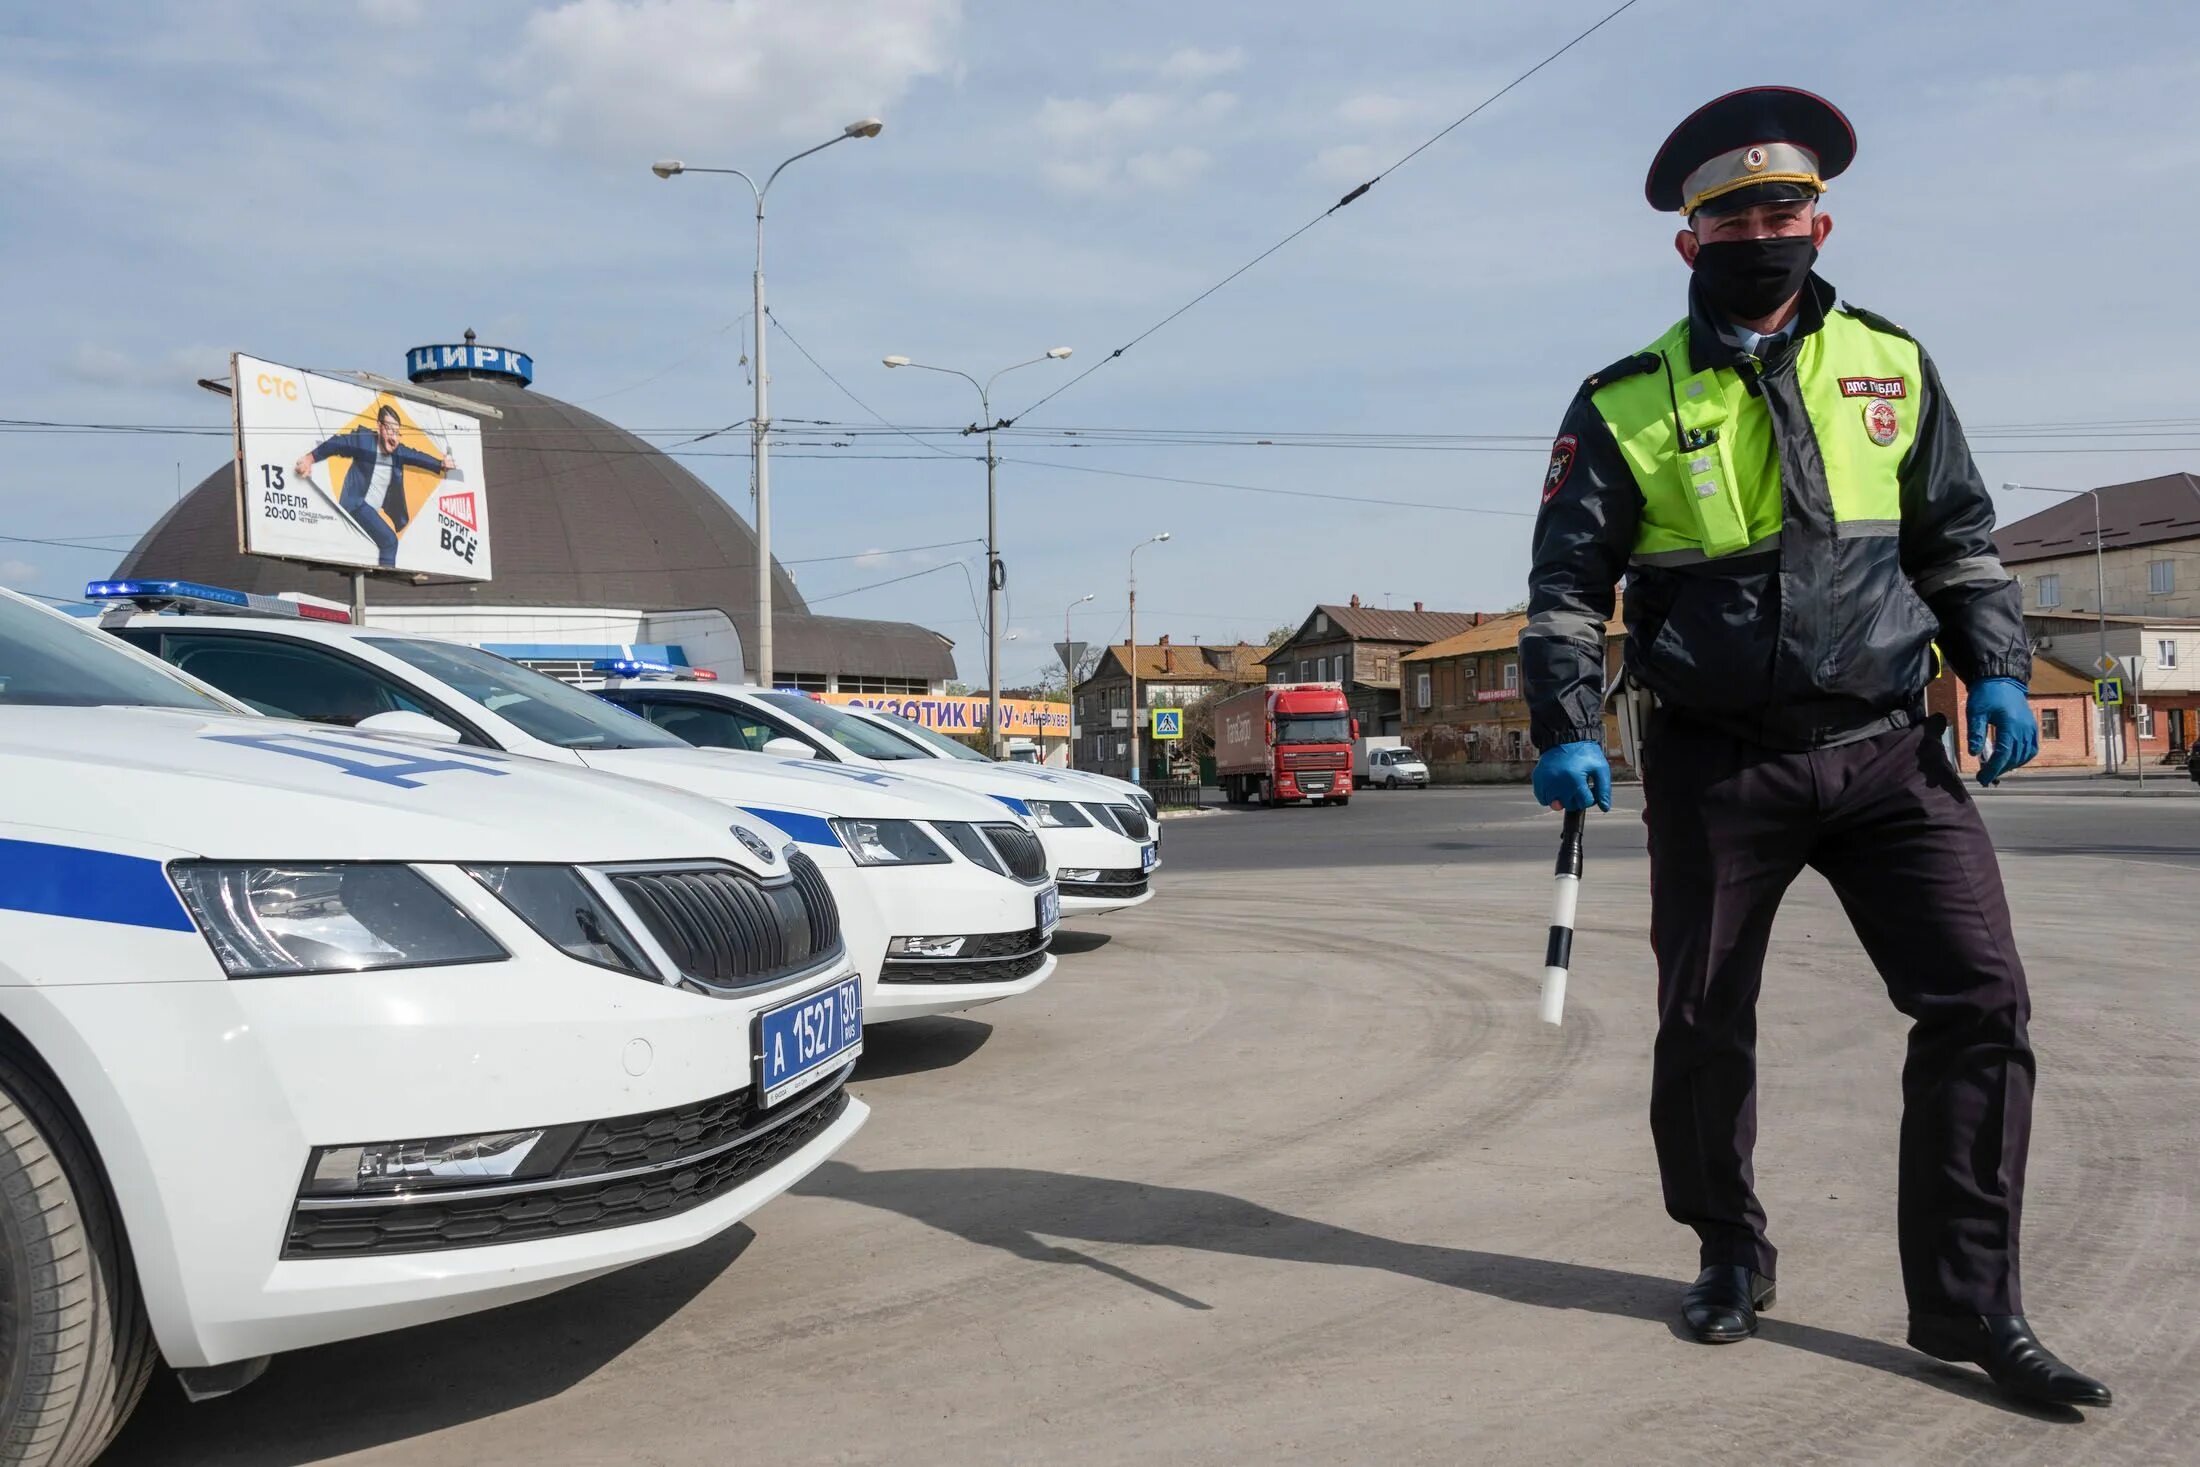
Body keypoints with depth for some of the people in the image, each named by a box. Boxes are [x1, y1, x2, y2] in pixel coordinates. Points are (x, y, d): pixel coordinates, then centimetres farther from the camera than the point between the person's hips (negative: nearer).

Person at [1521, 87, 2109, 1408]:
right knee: (1704, 1027, 6)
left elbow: (1959, 540, 14)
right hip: (1717, 764, -1)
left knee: (1981, 996, -7)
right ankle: (1731, 1255, 29)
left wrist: (1999, 669, 0)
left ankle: (1969, 1301, 6)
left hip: (1887, 747, 2)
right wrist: (1567, 732, -12)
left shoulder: (1891, 366, 8)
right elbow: (1568, 584, 0)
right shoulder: (1627, 405, 0)